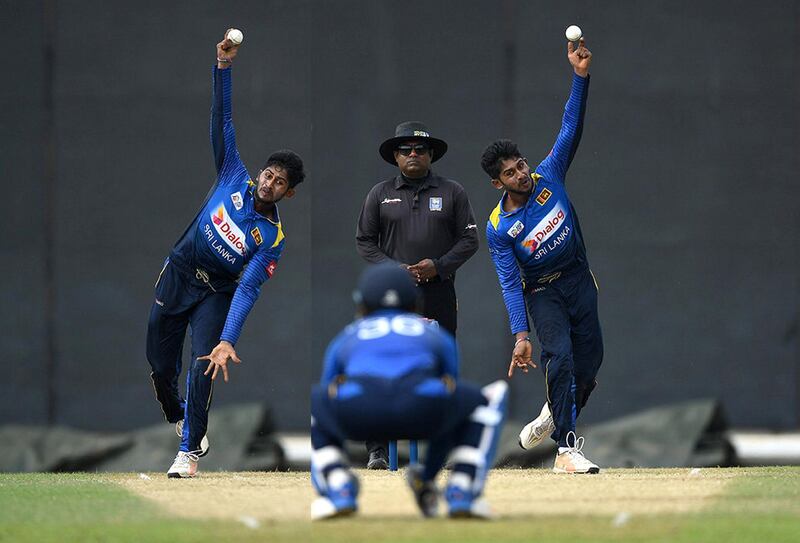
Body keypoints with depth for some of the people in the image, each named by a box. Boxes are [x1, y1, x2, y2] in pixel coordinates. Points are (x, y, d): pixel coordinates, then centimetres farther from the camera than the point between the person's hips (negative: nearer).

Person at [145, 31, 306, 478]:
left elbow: (249, 289, -26)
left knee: (204, 367, -20)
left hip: (215, 294, -3)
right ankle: (181, 419, 37)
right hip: (177, 275, 3)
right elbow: (222, 122, -10)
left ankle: (190, 450, -9)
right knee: (161, 366, 8)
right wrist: (224, 69, -22)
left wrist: (229, 340, -38)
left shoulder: (273, 239, -16)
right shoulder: (236, 179, -8)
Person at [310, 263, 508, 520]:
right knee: (493, 394, 31)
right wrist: (428, 478, 63)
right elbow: (447, 422, 50)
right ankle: (462, 492, 14)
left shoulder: (343, 341, 39)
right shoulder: (438, 337, 40)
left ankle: (339, 489, 10)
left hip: (360, 412, 0)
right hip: (423, 409, 0)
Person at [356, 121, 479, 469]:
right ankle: (378, 449, -7)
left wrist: (438, 266, -9)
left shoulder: (452, 192, 10)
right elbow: (364, 241, 9)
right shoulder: (380, 194, 10)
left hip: (439, 293, 0)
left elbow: (469, 239, 7)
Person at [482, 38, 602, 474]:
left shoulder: (549, 176, -6)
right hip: (542, 292, -4)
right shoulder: (499, 229, -13)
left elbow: (571, 126, -12)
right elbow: (510, 285, -15)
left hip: (579, 280, 4)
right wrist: (520, 334, -26)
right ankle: (567, 450, -22)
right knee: (559, 358, -20)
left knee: (589, 360, 4)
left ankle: (554, 416, 31)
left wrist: (580, 75, -25)